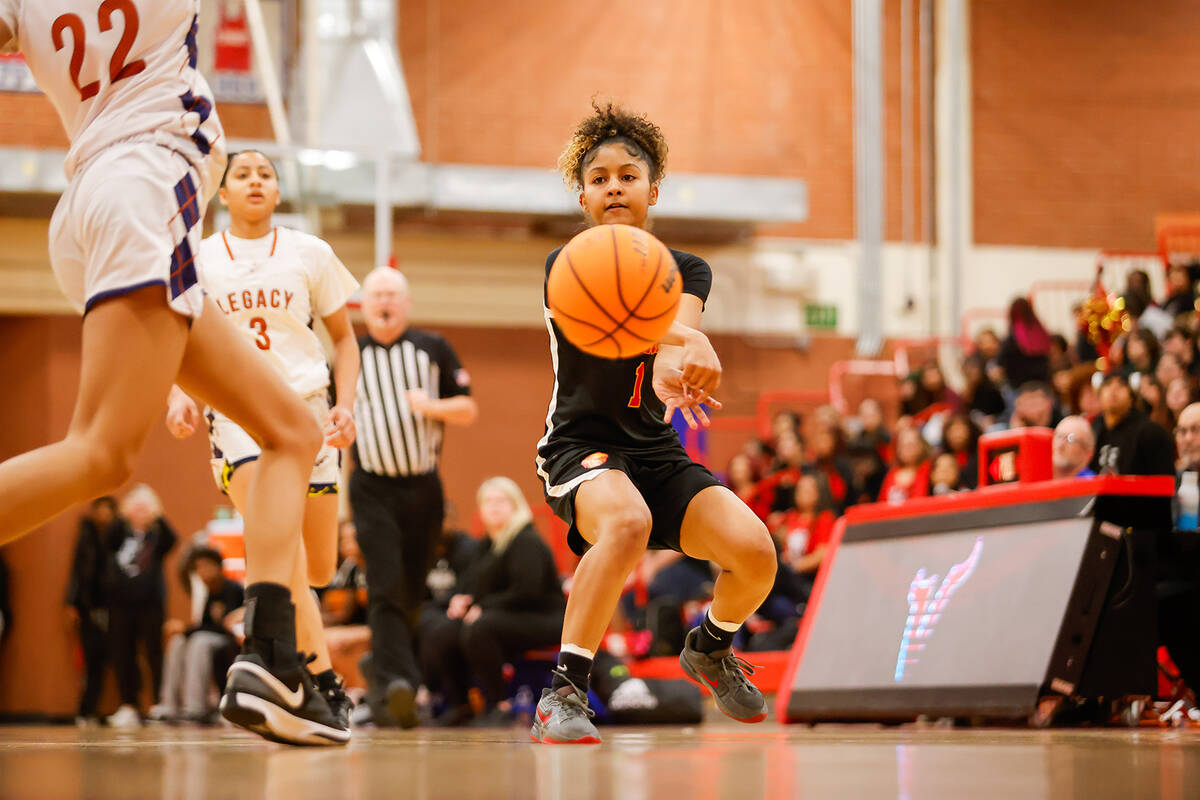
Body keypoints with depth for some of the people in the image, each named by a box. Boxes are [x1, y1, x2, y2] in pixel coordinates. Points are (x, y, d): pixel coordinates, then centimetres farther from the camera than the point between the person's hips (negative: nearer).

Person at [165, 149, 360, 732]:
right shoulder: (197, 260, 7)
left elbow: (343, 337, 15)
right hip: (235, 414, -2)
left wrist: (346, 403, -1)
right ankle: (324, 679, -30)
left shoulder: (310, 253, 8)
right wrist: (178, 397, -7)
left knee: (319, 569, 2)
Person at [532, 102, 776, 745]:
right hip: (581, 446, -4)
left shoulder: (686, 271, 6)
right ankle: (563, 694, -30)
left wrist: (675, 360, -45)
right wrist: (684, 345, -51)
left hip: (657, 451, 4)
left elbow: (677, 325, -19)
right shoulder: (567, 266, -5)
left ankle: (710, 648, 17)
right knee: (626, 522, -38)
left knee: (754, 551, -18)